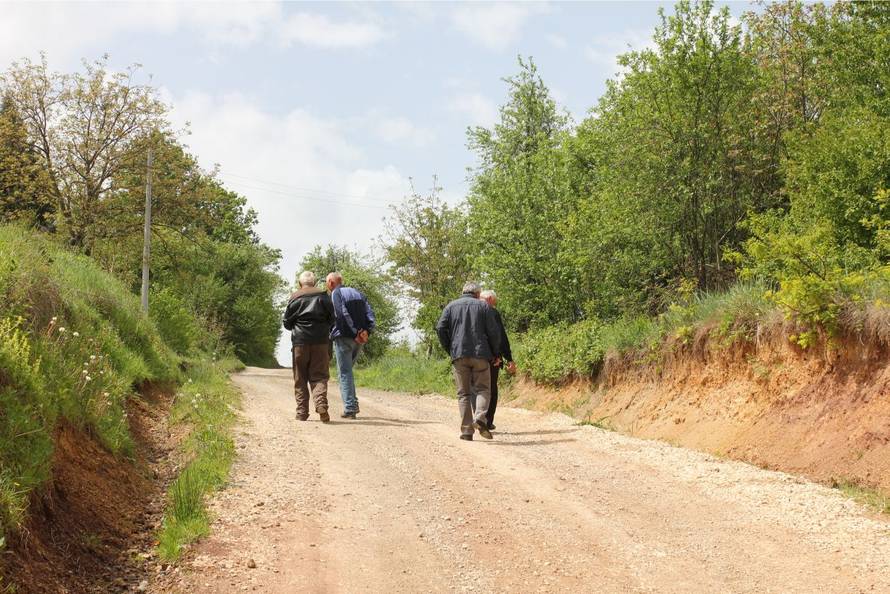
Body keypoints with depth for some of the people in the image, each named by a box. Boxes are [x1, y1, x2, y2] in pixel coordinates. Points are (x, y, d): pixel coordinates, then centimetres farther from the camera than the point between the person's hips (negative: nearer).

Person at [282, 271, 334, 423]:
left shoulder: (295, 298, 3)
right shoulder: (323, 296, 4)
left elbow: (287, 323, 6)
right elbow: (332, 318, 5)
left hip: (300, 342, 0)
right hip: (321, 341, 0)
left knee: (300, 379, 8)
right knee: (319, 376, 1)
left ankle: (302, 411, 5)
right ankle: (321, 403, -23)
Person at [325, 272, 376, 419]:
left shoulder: (335, 294, -5)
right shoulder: (357, 293, 17)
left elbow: (343, 315, -18)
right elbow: (370, 313, 5)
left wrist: (355, 334, -16)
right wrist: (367, 331, -7)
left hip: (343, 338, -7)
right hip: (359, 340, 7)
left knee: (344, 373, -3)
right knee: (347, 370, 20)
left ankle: (350, 408, -9)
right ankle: (353, 403, 12)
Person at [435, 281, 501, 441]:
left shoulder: (451, 306, 12)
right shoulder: (483, 306, 7)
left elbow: (441, 328, 0)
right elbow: (493, 331, 0)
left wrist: (449, 349, 10)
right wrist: (494, 354, 11)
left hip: (459, 355, 2)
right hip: (480, 354, -1)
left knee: (463, 393, 6)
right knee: (483, 389, 6)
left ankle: (467, 430, 0)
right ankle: (480, 418, -19)